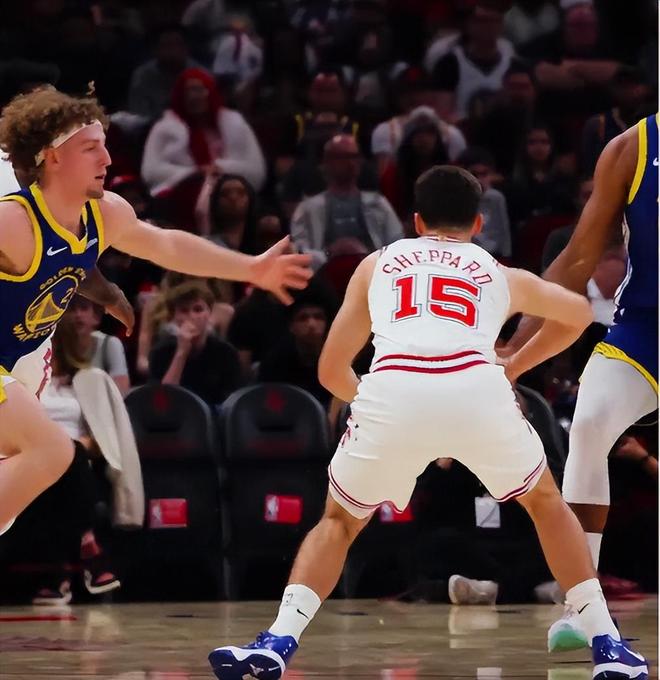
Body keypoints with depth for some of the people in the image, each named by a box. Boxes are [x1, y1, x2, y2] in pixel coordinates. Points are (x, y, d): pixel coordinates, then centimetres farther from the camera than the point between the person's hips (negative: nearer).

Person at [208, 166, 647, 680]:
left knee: (340, 521, 24)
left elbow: (332, 372, 34)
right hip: (478, 387, 0)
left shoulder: (378, 264, 33)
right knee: (546, 502, 28)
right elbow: (579, 314, 52)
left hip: (392, 391, 0)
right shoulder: (501, 275, 34)